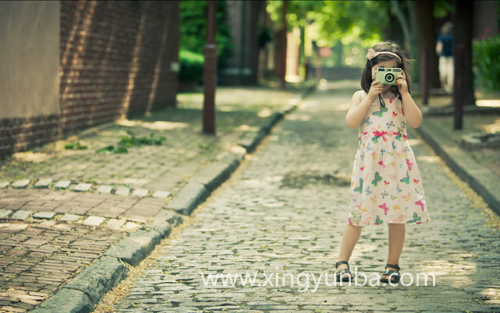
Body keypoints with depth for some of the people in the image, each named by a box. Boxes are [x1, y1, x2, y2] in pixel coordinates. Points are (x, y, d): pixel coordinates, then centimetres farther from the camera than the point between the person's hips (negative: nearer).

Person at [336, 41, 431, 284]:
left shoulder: (401, 97, 10)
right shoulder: (361, 96, 8)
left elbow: (415, 121, -4)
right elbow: (351, 122, -8)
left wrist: (405, 93, -7)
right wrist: (371, 96, -9)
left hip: (398, 160, 1)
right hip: (369, 161, -1)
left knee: (398, 213, 2)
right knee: (359, 212, 0)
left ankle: (392, 265, 13)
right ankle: (343, 262, 10)